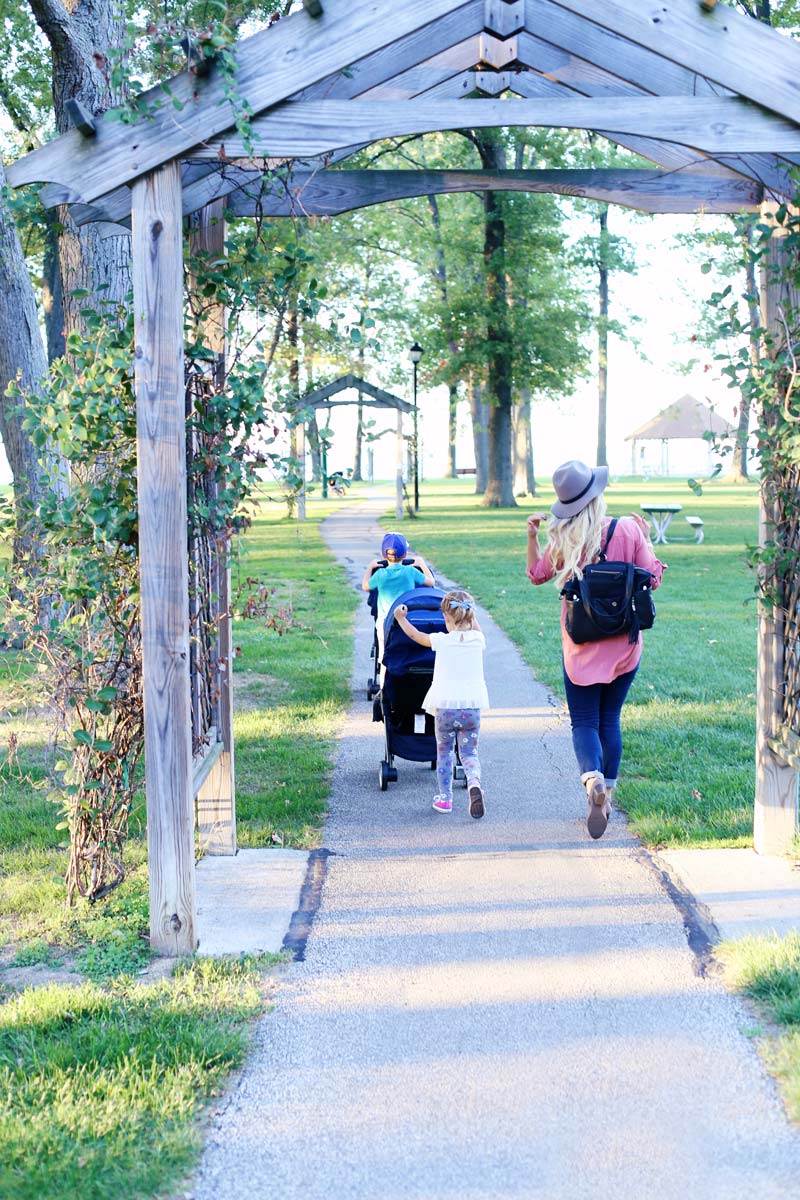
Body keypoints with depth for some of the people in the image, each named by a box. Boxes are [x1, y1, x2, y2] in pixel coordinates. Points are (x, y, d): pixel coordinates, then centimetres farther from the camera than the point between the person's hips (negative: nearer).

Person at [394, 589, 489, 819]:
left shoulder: (442, 641, -6)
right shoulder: (477, 639, 0)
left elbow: (416, 636, 13)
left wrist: (401, 618, 29)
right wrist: (469, 613, 41)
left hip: (445, 707, -2)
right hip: (472, 705, 2)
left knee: (444, 752, 16)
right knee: (469, 752, 9)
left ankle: (445, 798, 19)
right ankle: (474, 783, -20)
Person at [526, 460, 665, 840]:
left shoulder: (563, 539, -6)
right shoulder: (628, 530, -7)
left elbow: (536, 574, 10)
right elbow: (653, 578, 1)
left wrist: (531, 536, 18)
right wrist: (645, 538, 12)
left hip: (581, 644, -1)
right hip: (624, 642, 1)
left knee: (584, 722, 3)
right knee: (610, 719, 15)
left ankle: (593, 779, -24)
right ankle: (607, 793, 19)